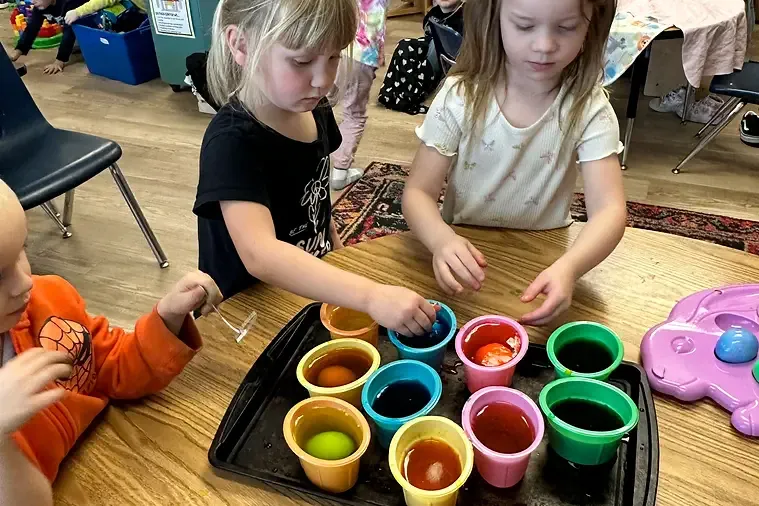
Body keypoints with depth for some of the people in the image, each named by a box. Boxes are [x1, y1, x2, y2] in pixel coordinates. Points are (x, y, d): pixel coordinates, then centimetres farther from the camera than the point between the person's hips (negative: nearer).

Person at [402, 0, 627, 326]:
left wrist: (568, 268, -39)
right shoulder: (461, 97, -12)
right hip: (467, 257, -2)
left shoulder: (589, 108, -11)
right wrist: (442, 239, -33)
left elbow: (609, 209, -18)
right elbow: (418, 192, -10)